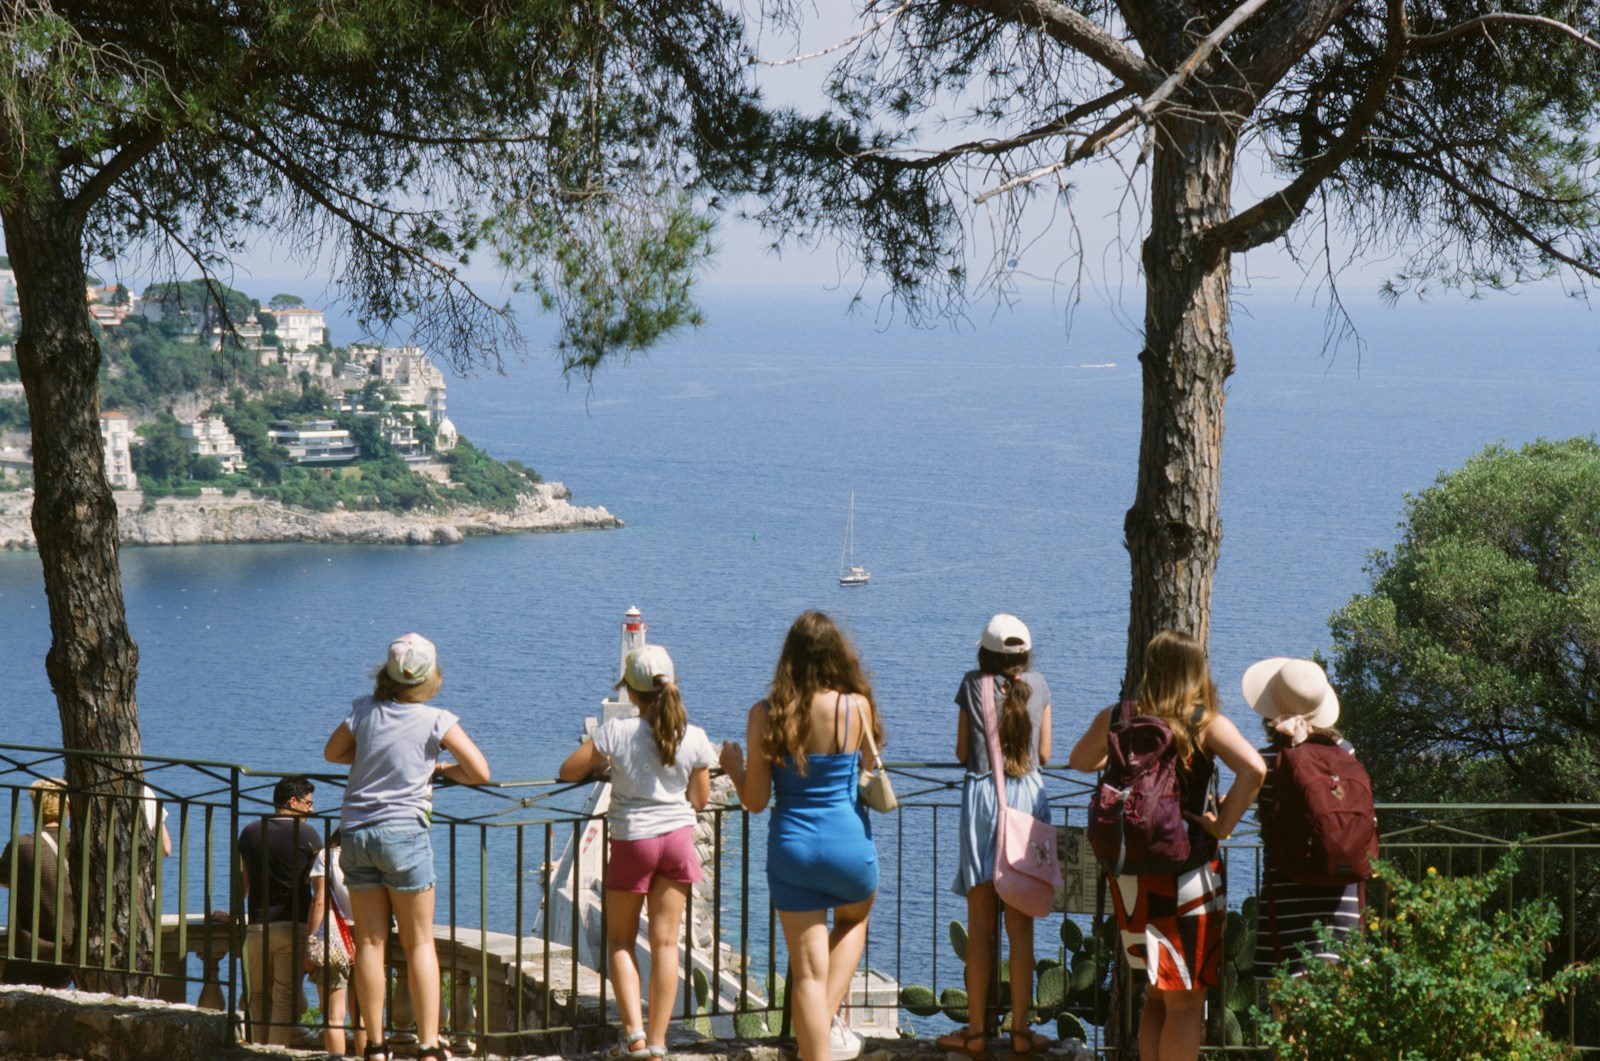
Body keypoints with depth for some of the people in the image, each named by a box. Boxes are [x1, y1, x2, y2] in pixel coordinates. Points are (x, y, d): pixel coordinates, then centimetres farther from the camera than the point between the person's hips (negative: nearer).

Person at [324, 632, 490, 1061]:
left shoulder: (364, 711, 5)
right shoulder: (436, 720, -5)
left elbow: (333, 753, 21)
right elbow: (480, 772, -5)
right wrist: (443, 769, 13)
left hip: (356, 831, 3)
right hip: (402, 833, -3)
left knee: (369, 942, 6)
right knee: (419, 943, 4)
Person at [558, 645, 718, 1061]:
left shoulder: (617, 733, -14)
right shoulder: (694, 738, -7)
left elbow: (568, 772, -7)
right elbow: (700, 798, 3)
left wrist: (603, 763, 11)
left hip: (633, 843, -2)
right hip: (678, 839, 2)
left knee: (620, 940, 13)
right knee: (665, 942, 6)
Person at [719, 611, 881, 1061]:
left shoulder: (767, 715, -10)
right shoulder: (857, 707, -12)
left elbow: (755, 801, -5)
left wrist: (733, 767, 16)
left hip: (792, 848, 0)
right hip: (849, 845, 0)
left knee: (807, 973, 6)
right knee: (854, 918, 32)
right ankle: (829, 1021, 17)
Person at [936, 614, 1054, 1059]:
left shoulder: (973, 686, 1)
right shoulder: (1038, 686, 4)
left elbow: (962, 753, 5)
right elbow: (1044, 754, 9)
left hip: (982, 794, -1)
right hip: (1028, 797, 1)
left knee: (980, 924, 4)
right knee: (1021, 926, 5)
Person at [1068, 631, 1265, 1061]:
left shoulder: (1115, 719, 2)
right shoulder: (1205, 724, -9)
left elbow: (1079, 761, 22)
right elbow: (1253, 768, -25)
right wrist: (1223, 824, -14)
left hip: (1130, 875, 5)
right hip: (1187, 873, -5)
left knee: (1156, 995, 18)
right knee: (1186, 1001, 2)